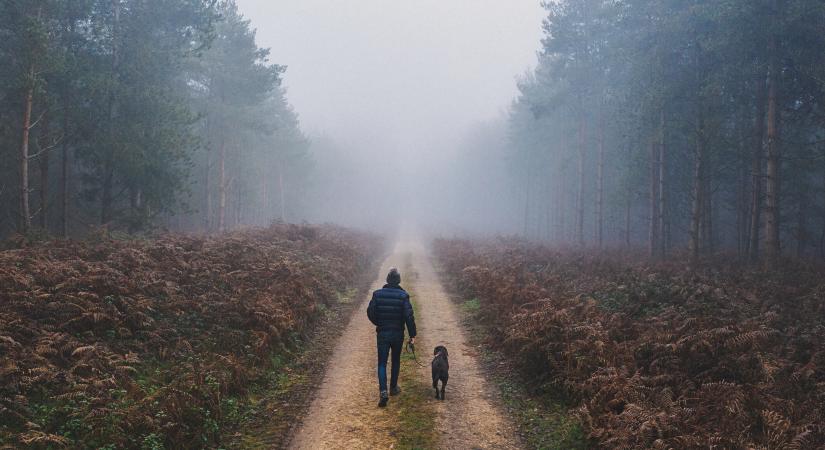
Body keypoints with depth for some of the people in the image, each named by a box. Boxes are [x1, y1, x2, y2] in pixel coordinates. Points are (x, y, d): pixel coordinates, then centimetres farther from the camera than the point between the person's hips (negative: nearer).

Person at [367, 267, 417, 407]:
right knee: (396, 361, 19)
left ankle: (383, 391, -13)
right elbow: (409, 316, -14)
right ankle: (393, 388, 30)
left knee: (382, 363, 3)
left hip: (382, 334, 0)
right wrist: (412, 335, -7)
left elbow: (370, 312, -2)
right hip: (398, 334, 0)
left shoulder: (377, 294, -6)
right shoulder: (403, 296, -11)